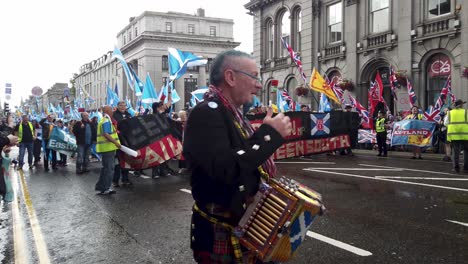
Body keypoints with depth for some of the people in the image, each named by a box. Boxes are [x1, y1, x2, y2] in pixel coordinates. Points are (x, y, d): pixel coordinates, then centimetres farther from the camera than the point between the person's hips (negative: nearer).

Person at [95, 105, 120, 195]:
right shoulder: (106, 121, -13)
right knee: (109, 169, -5)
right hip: (108, 147, -11)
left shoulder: (103, 120, 20)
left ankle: (100, 187, 24)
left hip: (106, 148, 11)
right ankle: (105, 189, 1)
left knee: (106, 168, 18)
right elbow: (106, 134, -23)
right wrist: (115, 142, -25)